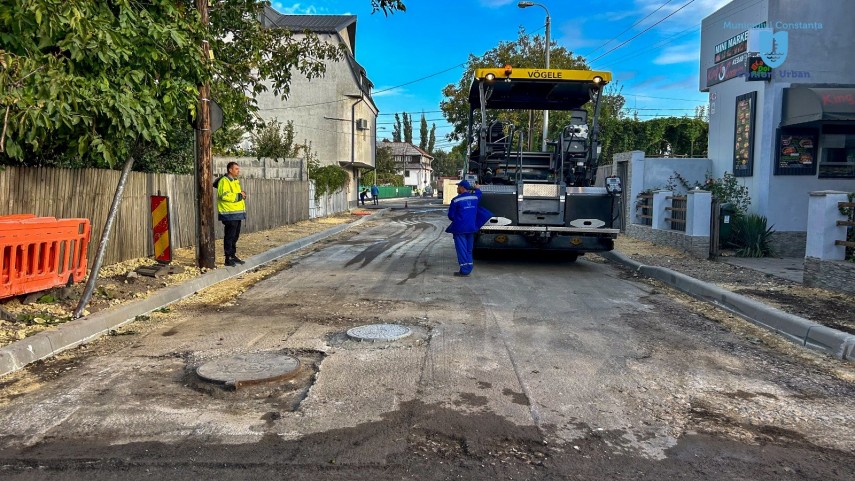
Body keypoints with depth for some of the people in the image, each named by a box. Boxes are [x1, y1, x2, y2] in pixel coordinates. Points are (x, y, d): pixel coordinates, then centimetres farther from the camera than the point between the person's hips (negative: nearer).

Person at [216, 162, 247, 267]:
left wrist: (242, 195, 9)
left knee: (235, 236, 15)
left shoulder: (235, 181, 19)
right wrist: (239, 196, -16)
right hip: (229, 214, -10)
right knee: (229, 236, -6)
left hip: (237, 213, 10)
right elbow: (224, 195, -24)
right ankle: (228, 258, -1)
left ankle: (233, 255, 25)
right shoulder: (224, 181, -12)